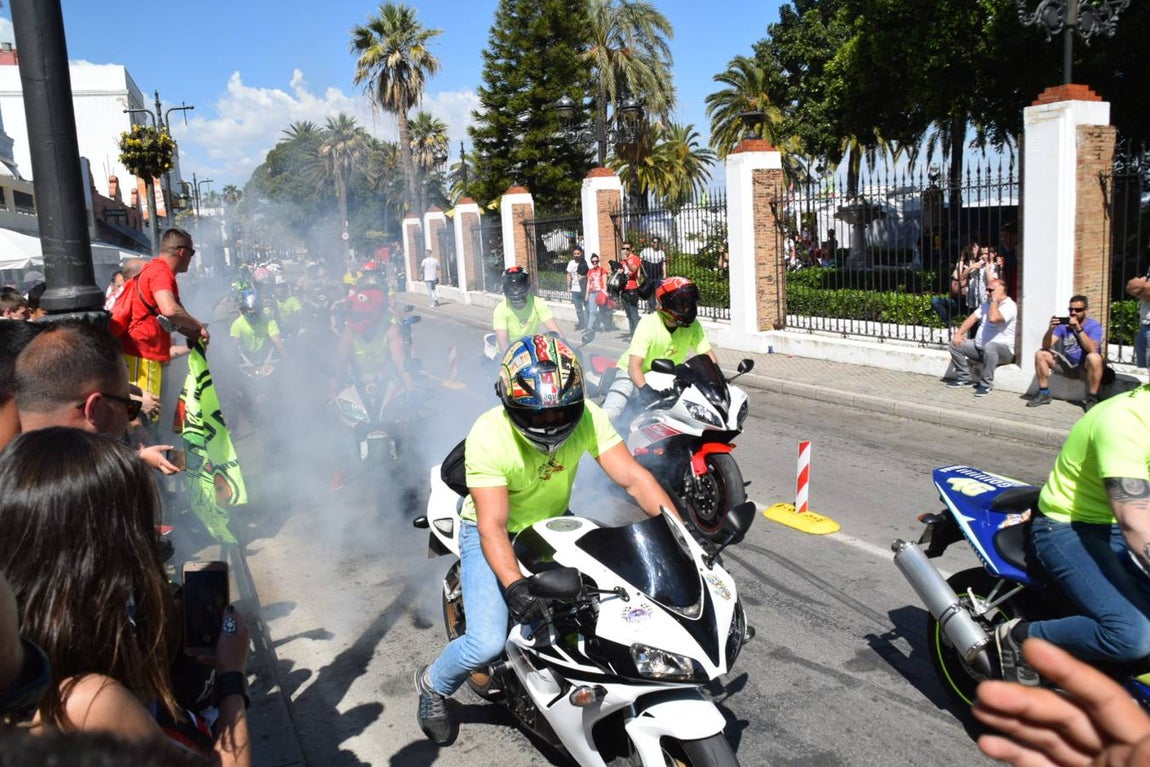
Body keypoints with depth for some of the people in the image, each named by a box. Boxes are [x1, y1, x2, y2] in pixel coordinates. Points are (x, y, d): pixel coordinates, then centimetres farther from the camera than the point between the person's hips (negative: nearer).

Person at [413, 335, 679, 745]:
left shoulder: (587, 417, -21)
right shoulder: (488, 435, -31)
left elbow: (633, 477, -23)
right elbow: (493, 526, -33)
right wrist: (514, 584, -48)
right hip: (493, 535, -4)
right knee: (487, 644, -18)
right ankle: (433, 684, 16)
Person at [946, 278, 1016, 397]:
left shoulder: (1009, 306, -15)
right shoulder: (987, 303, 15)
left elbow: (993, 318, -33)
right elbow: (972, 318, 10)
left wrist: (995, 299, -23)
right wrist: (958, 334, -2)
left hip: (1003, 350, -9)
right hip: (979, 347, 9)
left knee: (989, 347, -42)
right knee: (955, 343, -3)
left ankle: (986, 384, -28)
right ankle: (964, 378, 4)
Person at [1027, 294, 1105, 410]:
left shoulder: (1094, 325, -12)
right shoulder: (1063, 323, -2)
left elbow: (1092, 349, -30)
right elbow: (1046, 346, -10)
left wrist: (1079, 329, -36)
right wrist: (1051, 329, -28)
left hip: (1086, 368, -4)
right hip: (1068, 365, 4)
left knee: (1094, 358, -36)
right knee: (1041, 354, -11)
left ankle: (1092, 399, -23)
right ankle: (1044, 393, -2)